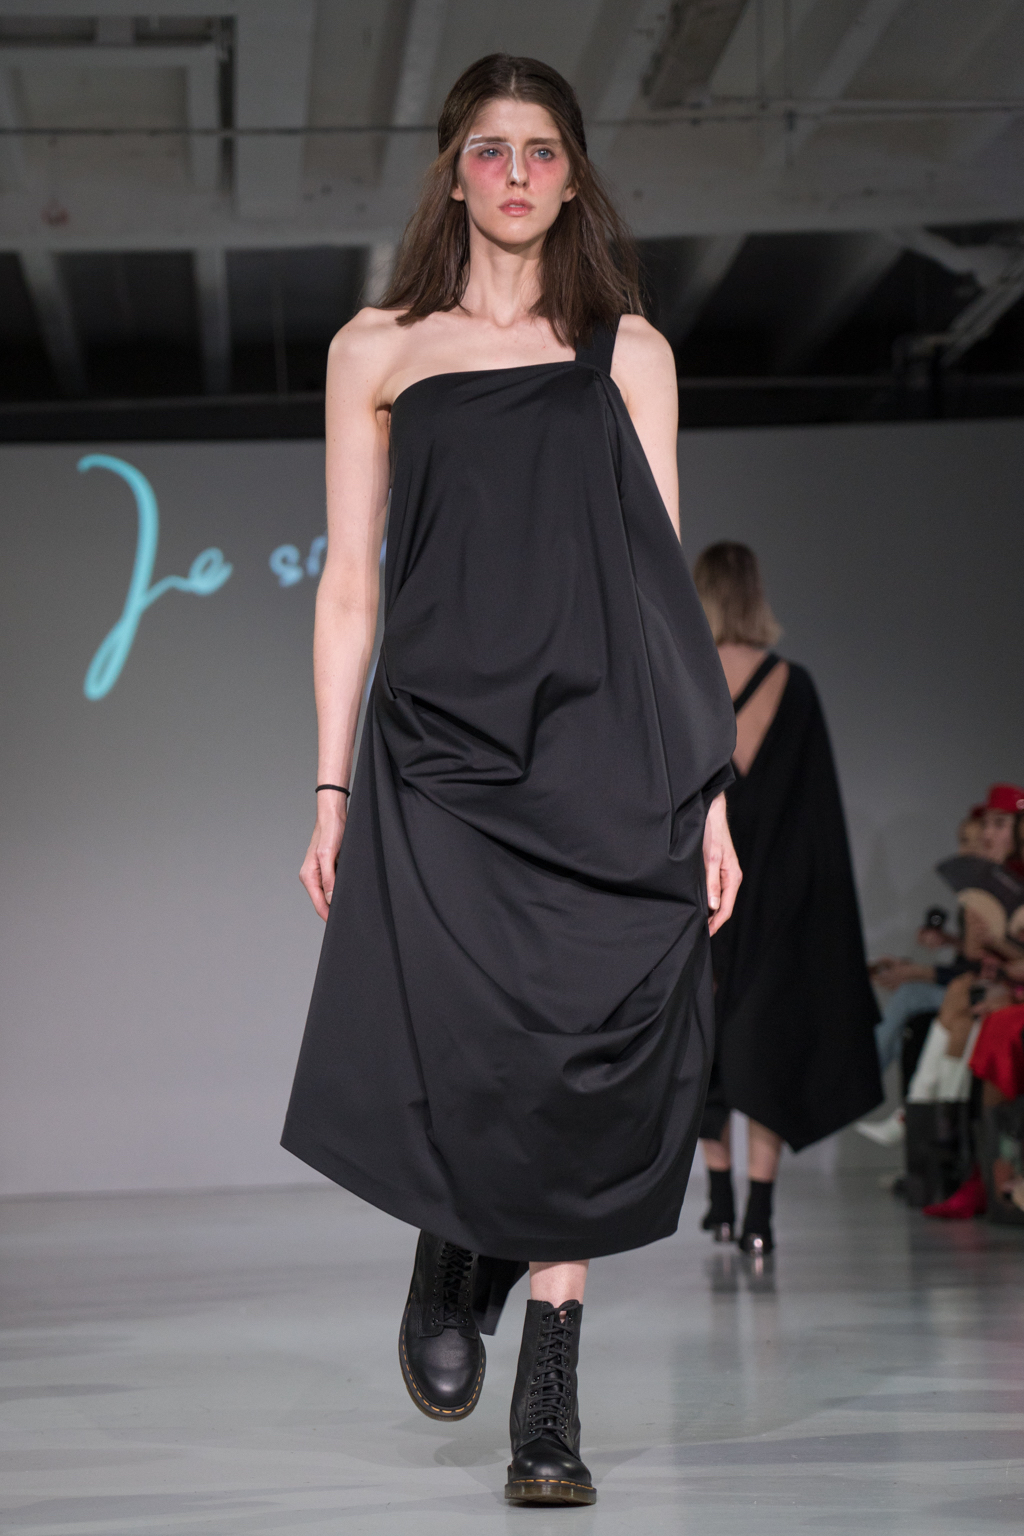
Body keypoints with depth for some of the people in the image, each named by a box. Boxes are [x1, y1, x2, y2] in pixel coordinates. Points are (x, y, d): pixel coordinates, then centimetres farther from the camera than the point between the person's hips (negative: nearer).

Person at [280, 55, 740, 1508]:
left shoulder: (627, 350, 13)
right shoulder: (378, 350, 12)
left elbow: (665, 579, 11)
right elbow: (350, 586, 10)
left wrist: (709, 792, 4)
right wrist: (331, 792, 4)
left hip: (605, 755, 1)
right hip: (439, 753, -1)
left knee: (584, 1072, -4)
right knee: (465, 1064, -14)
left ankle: (549, 1407, 8)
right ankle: (449, 1268, 20)